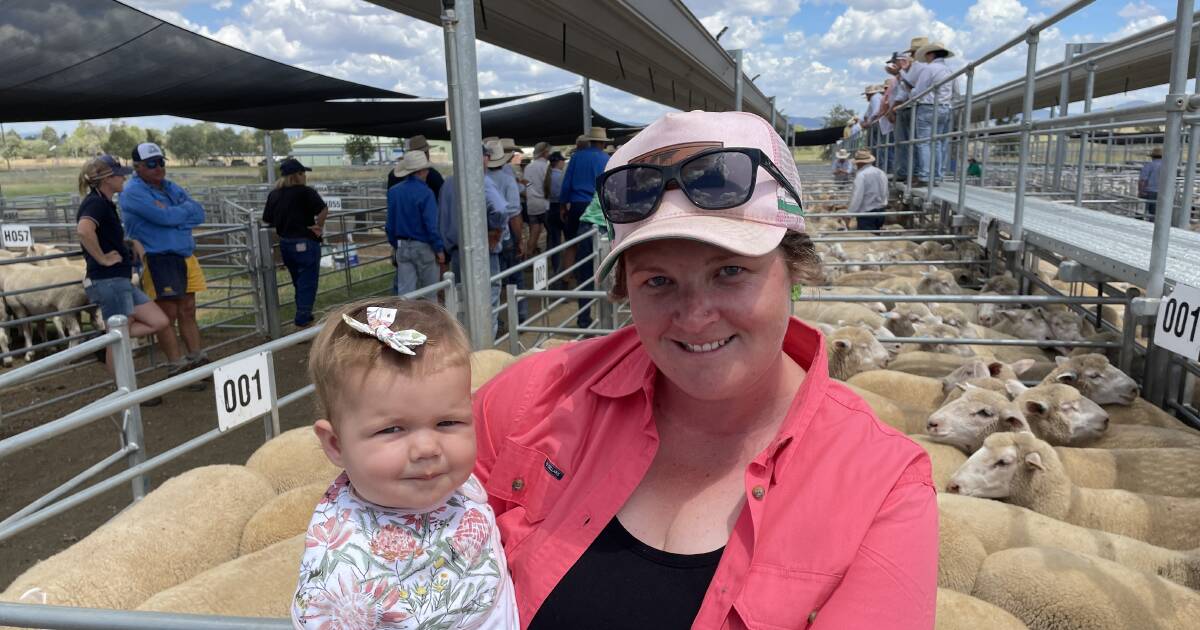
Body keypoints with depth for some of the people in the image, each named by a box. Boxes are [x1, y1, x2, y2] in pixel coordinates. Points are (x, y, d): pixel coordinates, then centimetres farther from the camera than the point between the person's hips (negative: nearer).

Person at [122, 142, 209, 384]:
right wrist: (186, 208, -2)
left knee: (188, 312, 11)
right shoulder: (133, 192, -7)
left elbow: (199, 214, 3)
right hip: (158, 261, -7)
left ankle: (198, 364, 18)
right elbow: (165, 217, -20)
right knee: (168, 316, -4)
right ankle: (178, 371, 2)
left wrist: (172, 214, -12)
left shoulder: (172, 188, 16)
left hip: (185, 257, 7)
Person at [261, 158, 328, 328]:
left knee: (299, 284, 20)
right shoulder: (305, 191, -12)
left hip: (285, 244, 7)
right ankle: (303, 321, 4)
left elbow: (267, 221, 9)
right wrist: (319, 226, -8)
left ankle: (303, 318, 28)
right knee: (307, 284, 3)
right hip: (305, 244, -7)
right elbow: (324, 210, -23)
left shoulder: (274, 194, 6)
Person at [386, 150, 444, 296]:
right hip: (423, 246, -5)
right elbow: (431, 225, -17)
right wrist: (439, 249, -8)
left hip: (402, 247, 5)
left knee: (404, 290, 6)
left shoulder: (393, 191, 2)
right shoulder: (425, 193, -16)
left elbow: (390, 223, 8)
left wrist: (394, 244, 18)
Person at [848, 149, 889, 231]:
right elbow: (885, 194, 14)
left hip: (866, 213, -8)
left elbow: (857, 197, -20)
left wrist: (849, 213, -16)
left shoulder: (861, 175, -16)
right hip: (880, 211, 8)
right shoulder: (881, 173, 9)